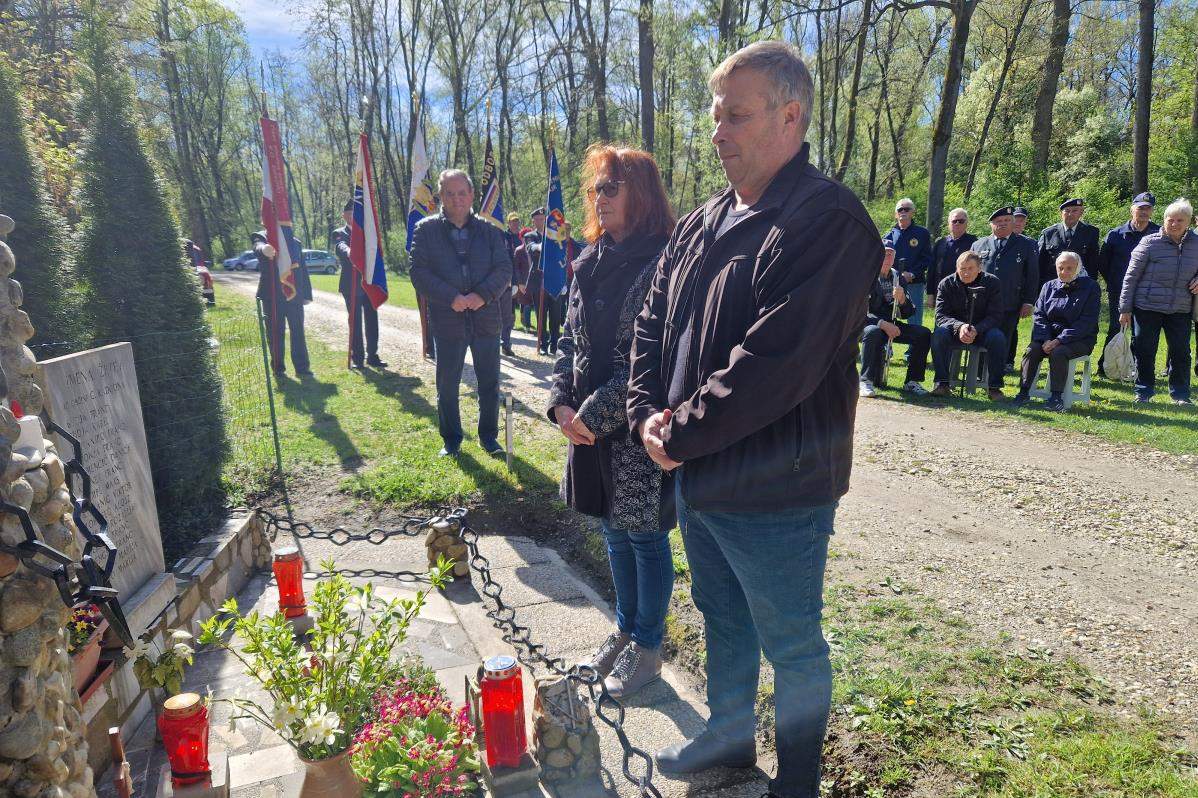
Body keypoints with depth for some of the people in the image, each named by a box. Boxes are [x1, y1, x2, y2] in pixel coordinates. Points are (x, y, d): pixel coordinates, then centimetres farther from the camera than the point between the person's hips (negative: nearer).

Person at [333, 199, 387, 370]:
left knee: (372, 320, 4)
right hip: (351, 285, -3)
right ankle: (357, 357, 7)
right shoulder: (339, 233, 1)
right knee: (355, 322, 1)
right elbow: (341, 247, -22)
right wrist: (349, 252, -46)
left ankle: (372, 355, 11)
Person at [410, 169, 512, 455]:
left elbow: (503, 268, 0)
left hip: (486, 318, 1)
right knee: (447, 386, 9)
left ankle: (488, 436, 27)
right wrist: (451, 298, -18)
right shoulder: (426, 230, 1)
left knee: (489, 384, 10)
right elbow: (419, 273, -6)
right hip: (447, 321, -1)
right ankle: (451, 439, 26)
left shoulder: (489, 230, 5)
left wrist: (483, 295, -17)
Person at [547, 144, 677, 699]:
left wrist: (595, 413, -18)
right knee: (615, 532, 20)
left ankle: (647, 647, 28)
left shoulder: (664, 263, -15)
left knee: (646, 536, 8)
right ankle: (625, 629, 40)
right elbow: (570, 339, 11)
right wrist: (561, 403, -3)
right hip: (588, 425, 7)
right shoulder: (590, 262, 9)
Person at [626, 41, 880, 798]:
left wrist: (681, 433, -18)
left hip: (776, 489, -8)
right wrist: (650, 415, -5)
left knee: (792, 646, 13)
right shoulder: (702, 224, 8)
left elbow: (773, 363, -27)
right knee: (722, 620, 25)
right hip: (698, 478, 8)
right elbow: (653, 326, 11)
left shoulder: (827, 222, -18)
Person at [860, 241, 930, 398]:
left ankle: (912, 381, -5)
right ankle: (865, 381, -29)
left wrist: (902, 299, -17)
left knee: (923, 333, -14)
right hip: (867, 324, -5)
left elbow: (907, 314, 6)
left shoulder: (898, 277, 8)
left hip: (890, 325, 5)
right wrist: (882, 324, -27)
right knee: (874, 332, -39)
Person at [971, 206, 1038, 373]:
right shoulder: (978, 245, 13)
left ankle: (996, 380, 10)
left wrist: (1028, 302, -2)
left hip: (1010, 307, -1)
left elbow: (1032, 276, 6)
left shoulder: (1026, 245, 9)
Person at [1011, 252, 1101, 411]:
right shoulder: (1049, 287, 12)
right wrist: (1045, 340, -14)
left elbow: (1087, 322, -10)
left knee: (1058, 353, -33)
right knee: (1032, 350, -25)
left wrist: (1060, 340, -20)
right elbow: (1038, 315, 4)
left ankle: (1056, 397, -27)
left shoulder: (1090, 287, -1)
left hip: (1080, 339, -3)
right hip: (1050, 334, 4)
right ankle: (1024, 392, -24)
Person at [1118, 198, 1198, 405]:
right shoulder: (1150, 242, -4)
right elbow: (1131, 276, -2)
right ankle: (1143, 392, 16)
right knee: (1144, 351, 2)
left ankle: (1181, 394, 19)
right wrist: (1125, 308, -4)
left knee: (1181, 352, 5)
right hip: (1147, 307, -3)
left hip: (1180, 310, 3)